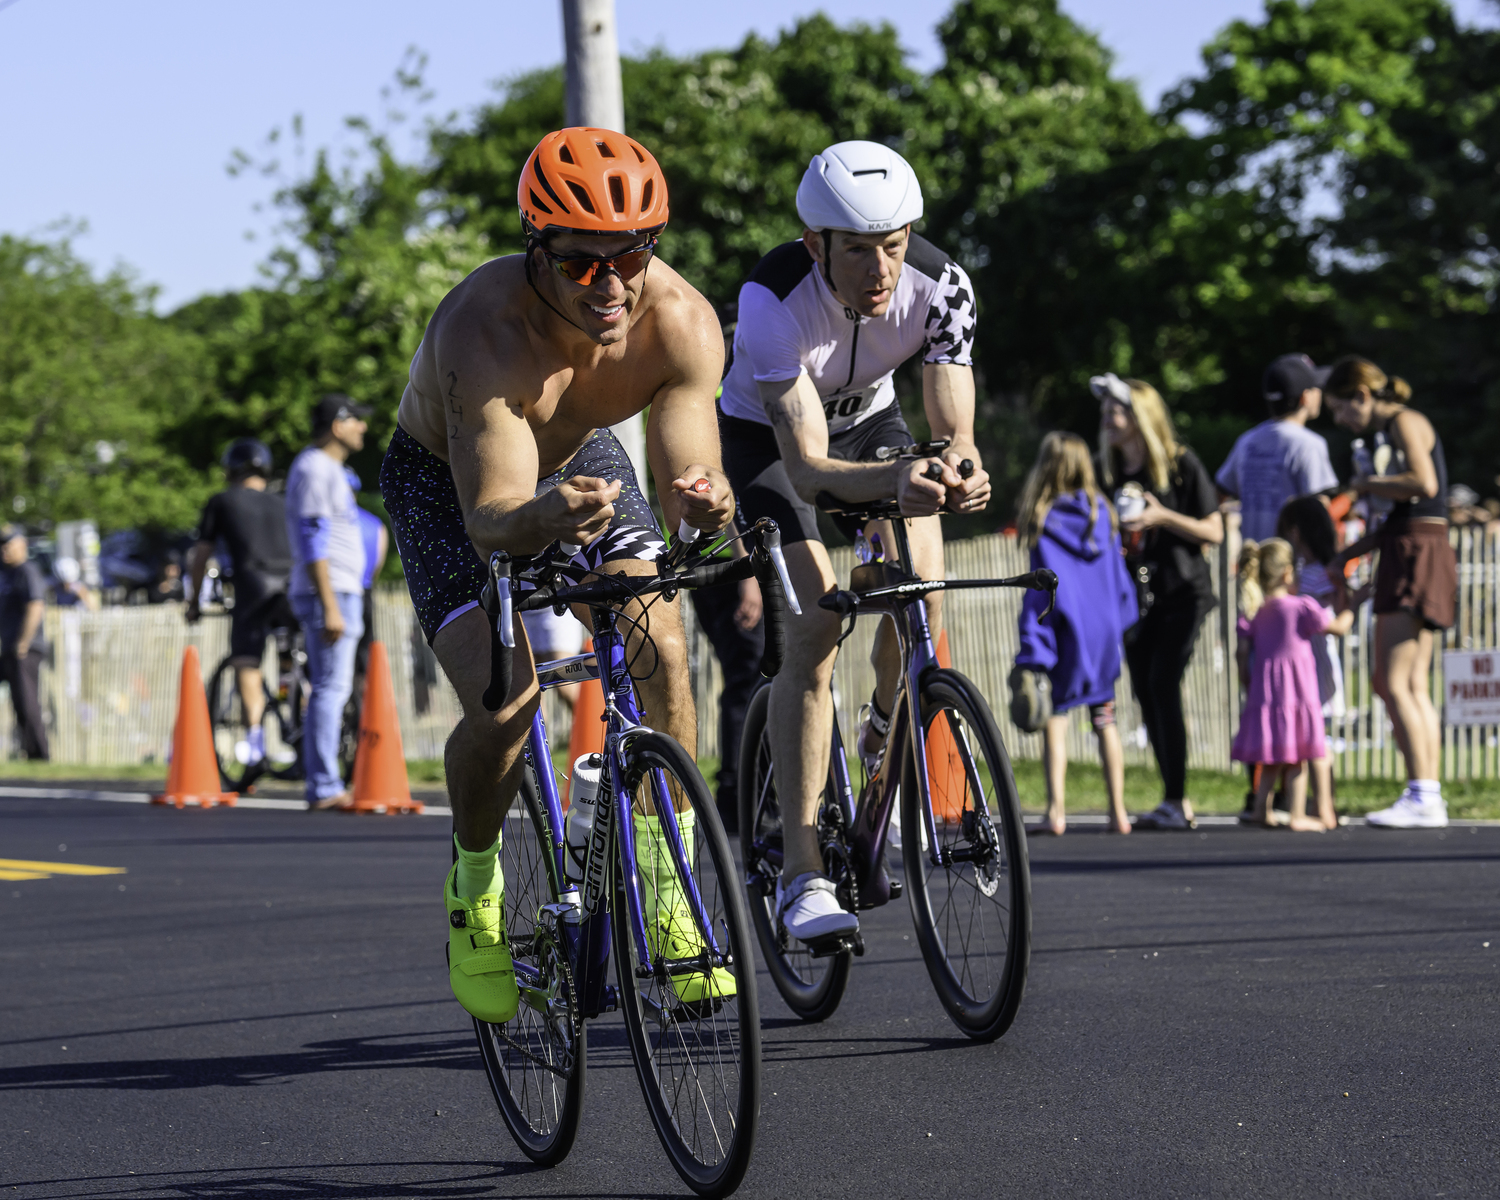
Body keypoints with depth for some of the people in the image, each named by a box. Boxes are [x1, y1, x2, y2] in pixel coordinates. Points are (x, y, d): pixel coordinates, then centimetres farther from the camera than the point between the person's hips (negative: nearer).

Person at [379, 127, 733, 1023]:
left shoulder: (684, 322, -30)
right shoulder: (488, 330, -40)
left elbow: (690, 482, -31)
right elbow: (491, 521, -43)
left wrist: (707, 504, -55)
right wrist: (545, 518, -66)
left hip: (581, 457, 3)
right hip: (449, 479, -3)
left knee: (662, 654, -20)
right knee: (505, 695, -22)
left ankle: (665, 892, -4)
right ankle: (477, 891, 6)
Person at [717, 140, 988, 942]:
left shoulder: (940, 286, -28)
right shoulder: (773, 300, -37)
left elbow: (954, 430, -26)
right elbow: (807, 464, -41)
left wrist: (962, 471, -51)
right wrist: (894, 481, -60)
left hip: (870, 422, 4)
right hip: (767, 434, -4)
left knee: (921, 588, -16)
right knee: (814, 631, -21)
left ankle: (883, 740, 18)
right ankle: (802, 875, -21)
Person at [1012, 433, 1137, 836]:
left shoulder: (1042, 520, -8)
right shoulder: (1102, 513, 4)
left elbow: (1041, 590, -10)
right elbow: (1119, 577, 8)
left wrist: (1031, 649, -8)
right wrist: (1122, 621, 19)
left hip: (1065, 631, -4)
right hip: (1104, 629, 4)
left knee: (1055, 717, 0)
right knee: (1105, 719, 12)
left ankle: (1056, 810, -10)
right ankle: (1118, 812, 11)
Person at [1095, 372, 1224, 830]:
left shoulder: (1181, 464, -7)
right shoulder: (1108, 470, 7)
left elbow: (1214, 531, -6)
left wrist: (1164, 517, -18)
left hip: (1182, 591, -6)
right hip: (1136, 595, 6)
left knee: (1163, 683, -17)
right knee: (1145, 691, 2)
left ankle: (1175, 801, -16)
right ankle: (1178, 802, 11)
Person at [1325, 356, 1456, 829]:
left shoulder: (1405, 422, -7)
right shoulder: (1393, 431, 21)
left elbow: (1424, 484, -24)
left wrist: (1368, 484, -10)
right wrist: (1347, 554, 15)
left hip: (1416, 558, -10)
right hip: (1406, 557, 10)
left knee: (1395, 684, -13)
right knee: (1414, 687, 7)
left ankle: (1419, 798, -16)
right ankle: (1430, 797, 4)